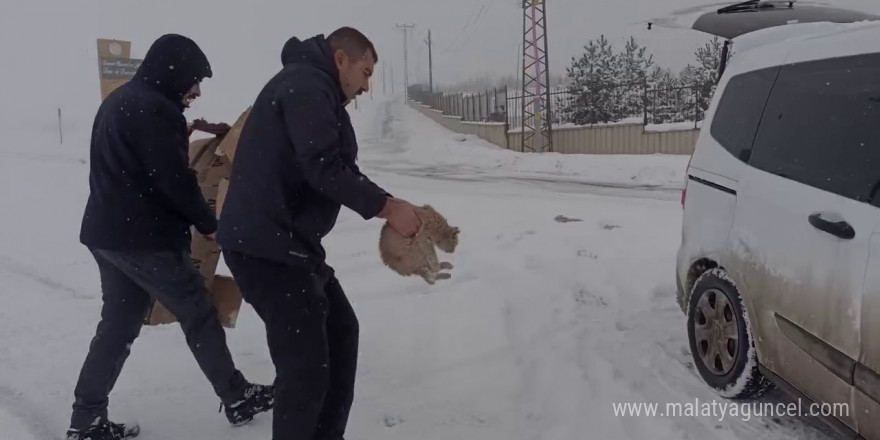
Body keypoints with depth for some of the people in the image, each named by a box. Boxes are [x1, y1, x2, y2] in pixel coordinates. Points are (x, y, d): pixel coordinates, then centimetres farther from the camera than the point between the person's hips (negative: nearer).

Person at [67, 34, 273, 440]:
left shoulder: (118, 101, 15)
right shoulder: (155, 109, -17)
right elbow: (174, 180, -18)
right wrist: (208, 224, -5)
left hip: (107, 232, 10)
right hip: (145, 238, -9)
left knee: (118, 323, 15)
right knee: (199, 316, 3)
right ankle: (238, 399, 16)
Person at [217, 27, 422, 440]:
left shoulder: (312, 89, 23)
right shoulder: (306, 84, -11)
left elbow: (339, 169, 19)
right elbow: (324, 168, -23)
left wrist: (386, 205, 7)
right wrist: (386, 205, -17)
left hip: (289, 243, 12)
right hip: (266, 247, -12)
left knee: (340, 330, 21)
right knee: (307, 366, -11)